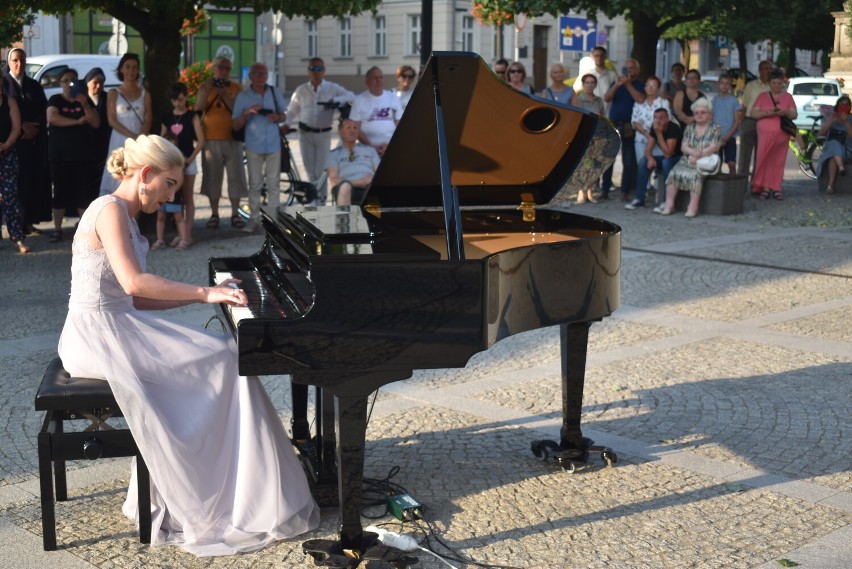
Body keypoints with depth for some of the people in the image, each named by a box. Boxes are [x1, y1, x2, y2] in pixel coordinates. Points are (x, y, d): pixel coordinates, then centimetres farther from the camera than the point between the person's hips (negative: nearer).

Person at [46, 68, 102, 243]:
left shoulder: (84, 100, 10)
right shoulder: (55, 100, 5)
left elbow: (96, 123, 0)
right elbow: (51, 117, -14)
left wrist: (84, 104, -15)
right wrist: (77, 121, -14)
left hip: (83, 154, 1)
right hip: (59, 155, -1)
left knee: (83, 192, -1)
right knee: (60, 191, 0)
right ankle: (57, 229, 6)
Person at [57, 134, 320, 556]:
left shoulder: (127, 217, 17)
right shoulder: (110, 210, -13)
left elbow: (136, 300, 12)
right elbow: (133, 283, -27)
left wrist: (207, 293, 7)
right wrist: (204, 293, -24)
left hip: (118, 327, 10)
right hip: (98, 335, -10)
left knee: (217, 355, 3)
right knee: (223, 361, -11)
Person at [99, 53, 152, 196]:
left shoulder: (145, 94, 12)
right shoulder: (113, 93, 7)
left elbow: (148, 121, 4)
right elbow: (112, 120, -2)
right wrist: (132, 136, -15)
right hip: (120, 142, -1)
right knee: (118, 178, -6)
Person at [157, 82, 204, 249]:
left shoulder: (192, 117, -1)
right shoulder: (167, 118, 9)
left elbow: (200, 141, -6)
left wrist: (190, 158, -13)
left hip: (187, 161, -3)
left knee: (187, 198, 0)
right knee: (177, 199, 5)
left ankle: (187, 235, 0)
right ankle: (180, 234, 11)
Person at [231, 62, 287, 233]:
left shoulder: (275, 93, 8)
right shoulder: (243, 97, 1)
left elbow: (284, 115, 15)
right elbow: (236, 125, 1)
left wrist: (277, 117, -9)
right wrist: (247, 113, -18)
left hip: (273, 144, 1)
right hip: (253, 146, -1)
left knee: (273, 184, 3)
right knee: (254, 185, 1)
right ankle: (254, 219, 7)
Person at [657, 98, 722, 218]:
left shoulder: (715, 129, 4)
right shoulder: (689, 128, 16)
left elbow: (714, 147, -7)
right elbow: (683, 147, 6)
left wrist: (699, 155, -17)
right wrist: (693, 152, -15)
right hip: (687, 160, 4)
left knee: (695, 174, -34)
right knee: (674, 172, -23)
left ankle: (693, 207, -35)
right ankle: (669, 205, -26)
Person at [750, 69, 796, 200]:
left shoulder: (788, 97, 13)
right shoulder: (762, 96, 10)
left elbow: (794, 114, 9)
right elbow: (753, 113, 3)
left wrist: (785, 112, -13)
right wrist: (766, 113, -15)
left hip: (781, 134, 1)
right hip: (765, 133, -1)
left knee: (778, 162, -2)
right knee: (764, 160, -8)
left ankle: (776, 188, 1)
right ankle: (765, 187, -4)